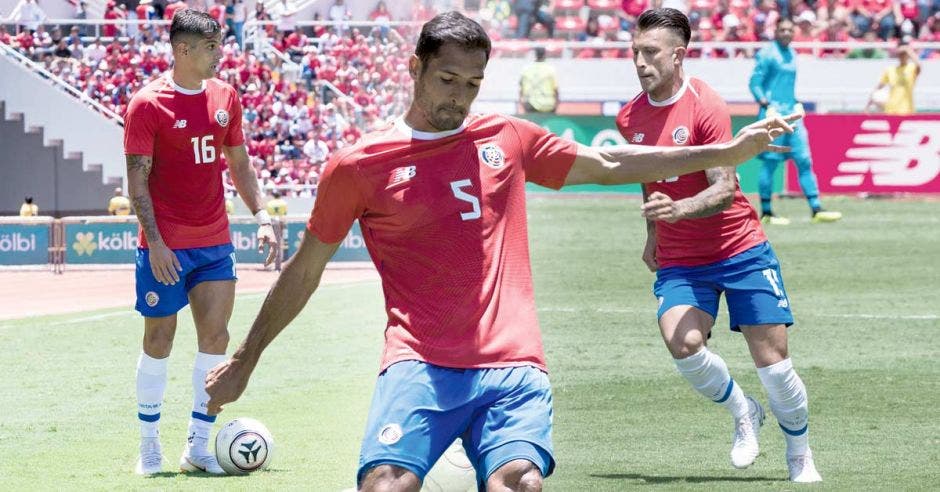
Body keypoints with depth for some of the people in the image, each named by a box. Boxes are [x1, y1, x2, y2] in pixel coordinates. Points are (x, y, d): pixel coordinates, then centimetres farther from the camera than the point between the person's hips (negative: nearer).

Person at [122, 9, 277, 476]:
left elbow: (239, 163, 18)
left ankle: (198, 446, 3)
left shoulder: (224, 97, 8)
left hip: (215, 243, 5)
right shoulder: (148, 103, -9)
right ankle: (149, 448, 14)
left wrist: (261, 217, 7)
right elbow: (137, 179, -10)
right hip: (166, 247, -5)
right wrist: (155, 243, -16)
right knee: (159, 339, 2)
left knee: (215, 336, -3)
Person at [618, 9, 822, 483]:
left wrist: (678, 210, -40)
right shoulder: (630, 118, 2)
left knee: (773, 362, -4)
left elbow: (724, 190, -23)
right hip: (678, 260, 4)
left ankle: (800, 455, 21)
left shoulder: (706, 106, -16)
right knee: (681, 342, -24)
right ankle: (743, 413, 5)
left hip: (740, 249, -4)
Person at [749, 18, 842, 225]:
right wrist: (766, 104, -19)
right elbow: (754, 83, -10)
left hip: (792, 114, 7)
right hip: (773, 114, -7)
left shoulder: (792, 54, 16)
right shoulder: (767, 54, -7)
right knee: (770, 163, -3)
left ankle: (816, 210, 0)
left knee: (804, 160, 1)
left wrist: (796, 104, 16)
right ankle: (766, 212, 6)